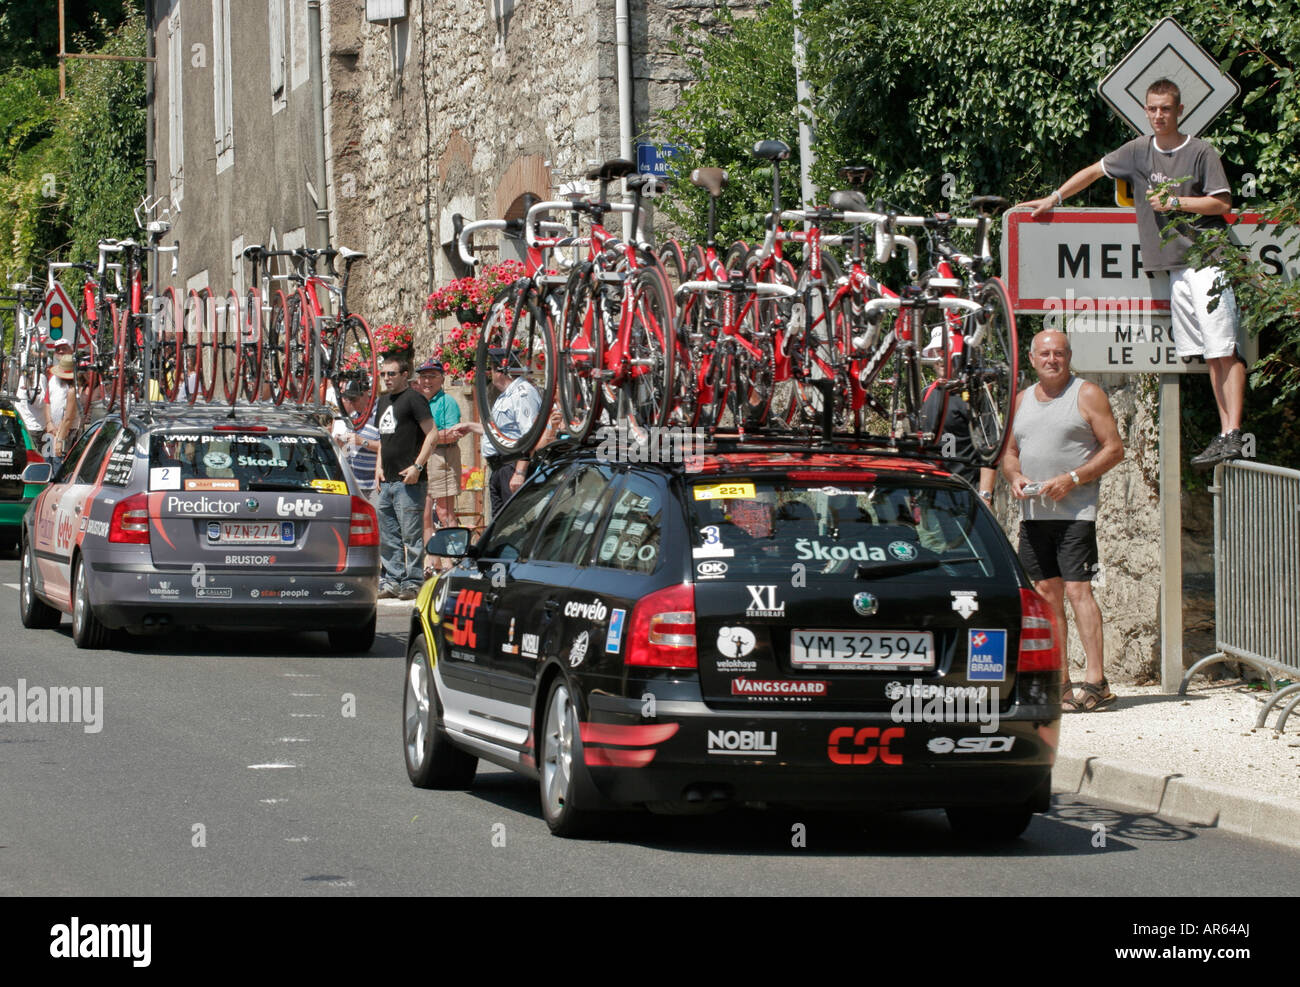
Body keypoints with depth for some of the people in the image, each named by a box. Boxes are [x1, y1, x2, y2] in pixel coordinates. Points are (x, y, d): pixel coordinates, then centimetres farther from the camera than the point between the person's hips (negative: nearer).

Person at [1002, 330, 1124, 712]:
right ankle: (1060, 683, 10)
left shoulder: (1087, 394, -1)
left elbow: (1114, 448, -5)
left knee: (1077, 589, -13)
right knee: (1046, 592, 6)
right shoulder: (1022, 400, 16)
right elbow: (1009, 452, 23)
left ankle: (1096, 681, -13)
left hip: (1075, 510, -6)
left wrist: (1072, 479, -15)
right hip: (1032, 511, 6)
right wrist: (1014, 477, 0)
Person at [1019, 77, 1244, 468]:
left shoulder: (1201, 153, -3)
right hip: (1174, 266, 6)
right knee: (1206, 355, 4)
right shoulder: (1140, 150, 12)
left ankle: (1233, 435, -18)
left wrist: (1175, 203, -10)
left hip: (1207, 260, -6)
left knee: (1224, 350, -12)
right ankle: (1224, 431, 3)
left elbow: (1222, 203, -5)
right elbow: (1094, 171, 23)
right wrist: (1053, 198, 24)